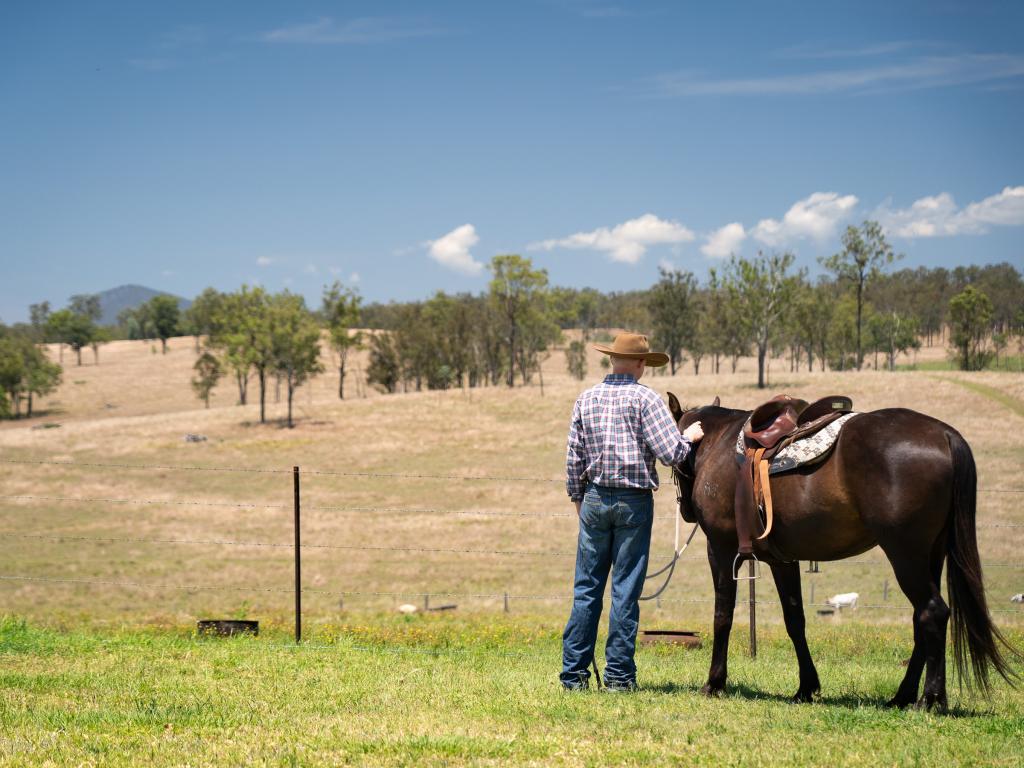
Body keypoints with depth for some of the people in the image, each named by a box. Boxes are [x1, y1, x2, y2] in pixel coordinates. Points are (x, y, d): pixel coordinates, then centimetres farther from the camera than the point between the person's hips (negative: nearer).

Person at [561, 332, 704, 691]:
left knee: (586, 589, 9)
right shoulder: (645, 398, -7)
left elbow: (573, 459, 8)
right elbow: (671, 454, -12)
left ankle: (574, 673, 9)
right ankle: (619, 674, 4)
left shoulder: (586, 399, 5)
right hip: (634, 501, -3)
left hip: (595, 499, 4)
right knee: (625, 591, 1)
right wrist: (688, 437, 8)